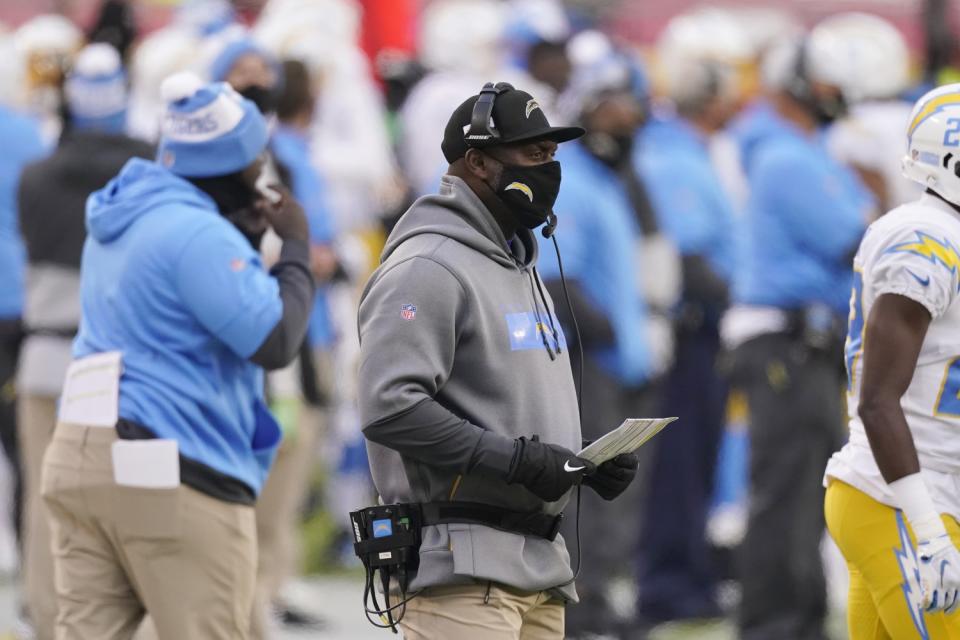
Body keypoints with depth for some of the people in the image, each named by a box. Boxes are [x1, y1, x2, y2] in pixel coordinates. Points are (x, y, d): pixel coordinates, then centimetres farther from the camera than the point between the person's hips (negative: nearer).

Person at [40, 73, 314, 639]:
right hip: (174, 474, -9)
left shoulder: (122, 222, 17)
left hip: (83, 456, 9)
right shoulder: (199, 235, -14)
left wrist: (248, 240, 14)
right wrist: (296, 248, -3)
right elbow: (273, 341, -16)